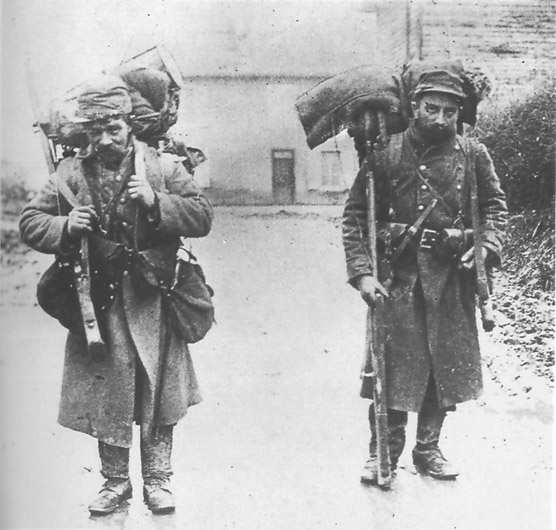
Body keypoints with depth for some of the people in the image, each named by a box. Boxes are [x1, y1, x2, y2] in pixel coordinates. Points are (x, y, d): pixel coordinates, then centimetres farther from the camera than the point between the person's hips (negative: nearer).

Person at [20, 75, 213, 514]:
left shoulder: (162, 166, 0)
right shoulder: (70, 172, 4)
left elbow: (203, 217, -6)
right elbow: (30, 223, 6)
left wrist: (155, 201, -20)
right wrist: (66, 226, -14)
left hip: (153, 301, -1)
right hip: (97, 302, 1)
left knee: (158, 393, 5)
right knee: (106, 396, 6)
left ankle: (157, 479, 22)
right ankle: (115, 482, 23)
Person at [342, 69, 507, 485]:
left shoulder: (473, 154, 5)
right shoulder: (386, 154, -1)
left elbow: (495, 206, 13)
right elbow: (356, 217, -1)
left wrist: (487, 248, -6)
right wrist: (362, 272, -11)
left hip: (452, 275, 3)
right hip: (398, 273, -2)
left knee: (448, 364, 9)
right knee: (393, 362, -2)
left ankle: (428, 448, 26)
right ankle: (384, 451, 15)